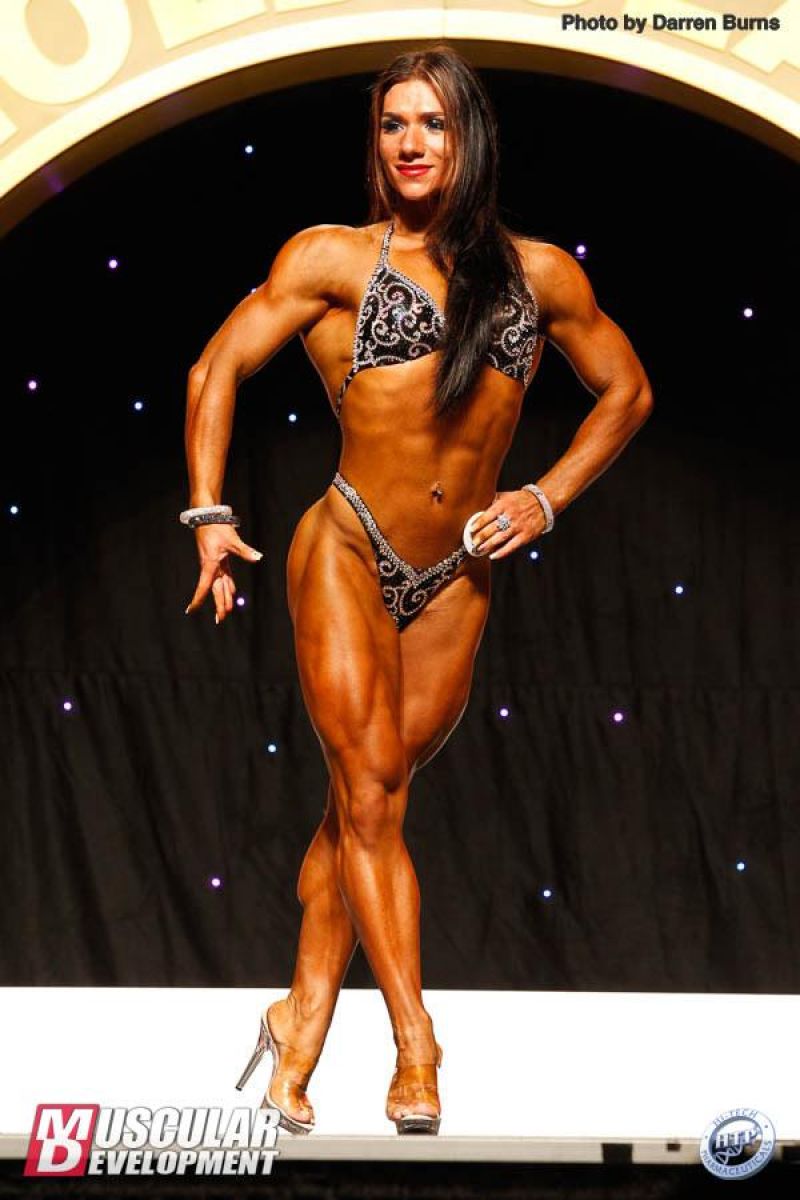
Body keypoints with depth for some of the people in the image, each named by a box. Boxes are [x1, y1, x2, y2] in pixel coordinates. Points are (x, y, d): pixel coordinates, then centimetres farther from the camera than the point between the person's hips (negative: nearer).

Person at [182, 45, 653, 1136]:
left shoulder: (541, 272, 8)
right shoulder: (334, 257, 1)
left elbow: (626, 391, 18)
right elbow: (216, 371, 3)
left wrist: (547, 498, 7)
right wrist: (209, 514, -6)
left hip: (458, 581, 3)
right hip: (348, 555, -2)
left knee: (367, 798, 6)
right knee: (370, 797, -7)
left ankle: (304, 1021, 14)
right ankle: (416, 1046, -3)